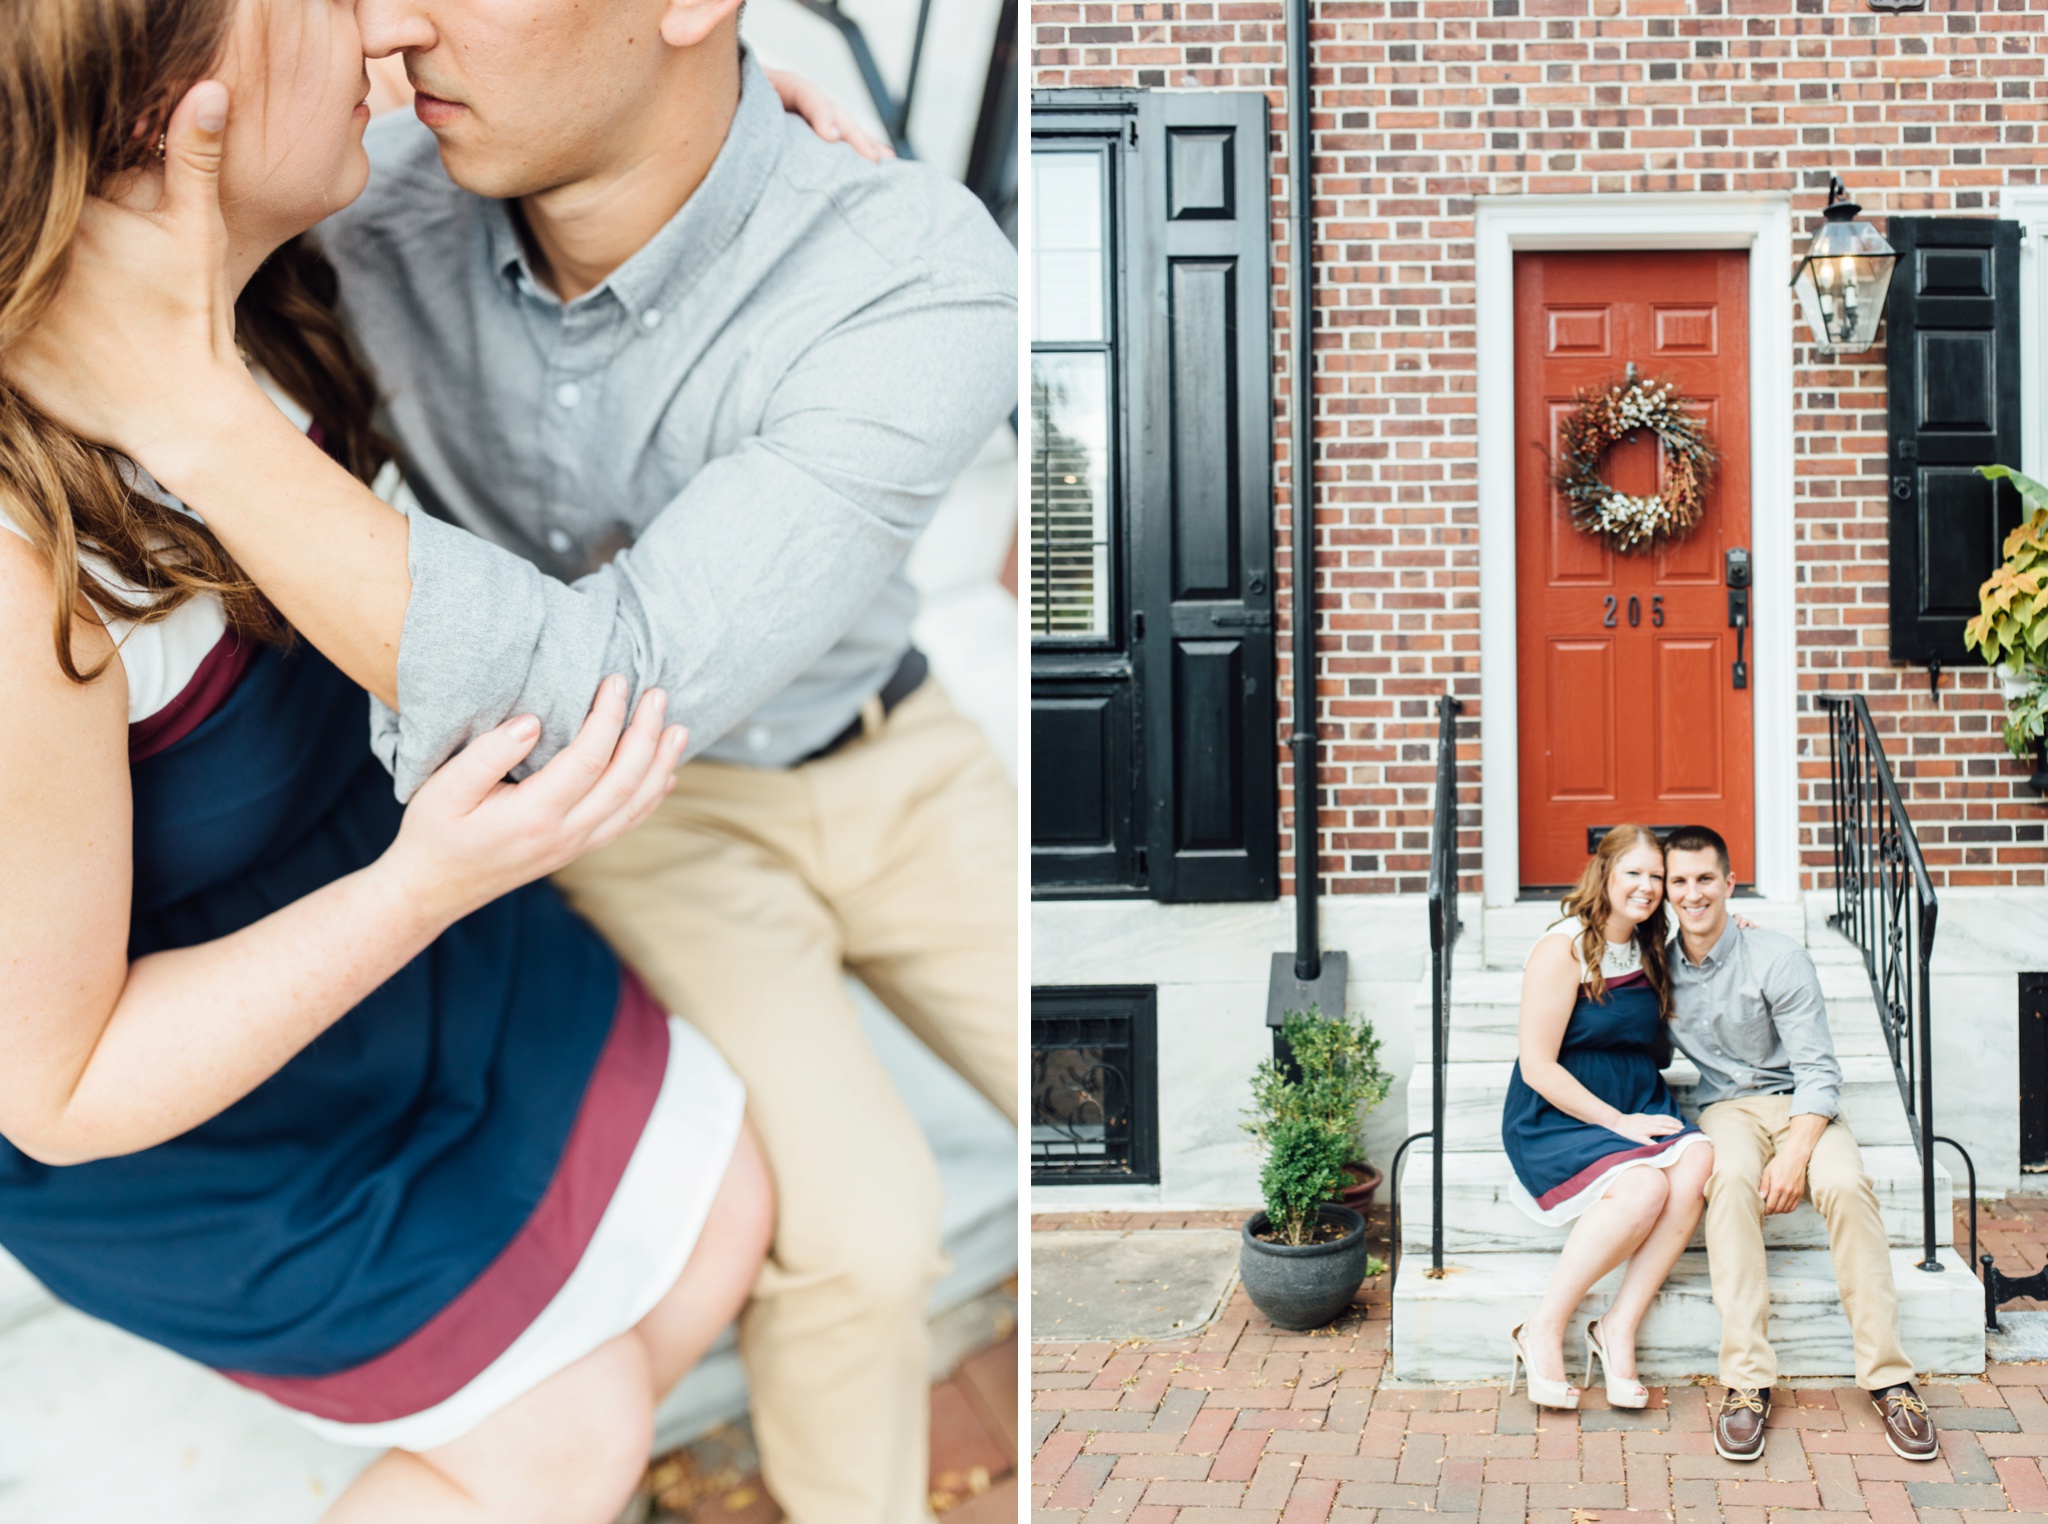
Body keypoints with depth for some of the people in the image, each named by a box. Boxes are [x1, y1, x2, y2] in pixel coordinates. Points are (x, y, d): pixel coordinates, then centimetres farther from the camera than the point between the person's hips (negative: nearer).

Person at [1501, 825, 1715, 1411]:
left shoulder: (1650, 951, 13)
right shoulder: (1564, 949, -10)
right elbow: (1537, 1067, -13)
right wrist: (1617, 1122, -17)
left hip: (1639, 1109, 7)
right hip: (1558, 1118, -7)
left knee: (1696, 1163, -26)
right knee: (1643, 1186, -33)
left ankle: (1619, 1328, -21)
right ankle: (1543, 1331, -17)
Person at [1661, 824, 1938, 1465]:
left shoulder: (1778, 958, -9)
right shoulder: (1661, 964, 4)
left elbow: (1818, 1069, -11)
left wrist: (1794, 1153, -24)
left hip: (1799, 1104, -1)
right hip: (1727, 1107, 1)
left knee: (1845, 1183, -34)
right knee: (1730, 1177, -35)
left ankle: (1888, 1378, -25)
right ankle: (1747, 1380, -36)